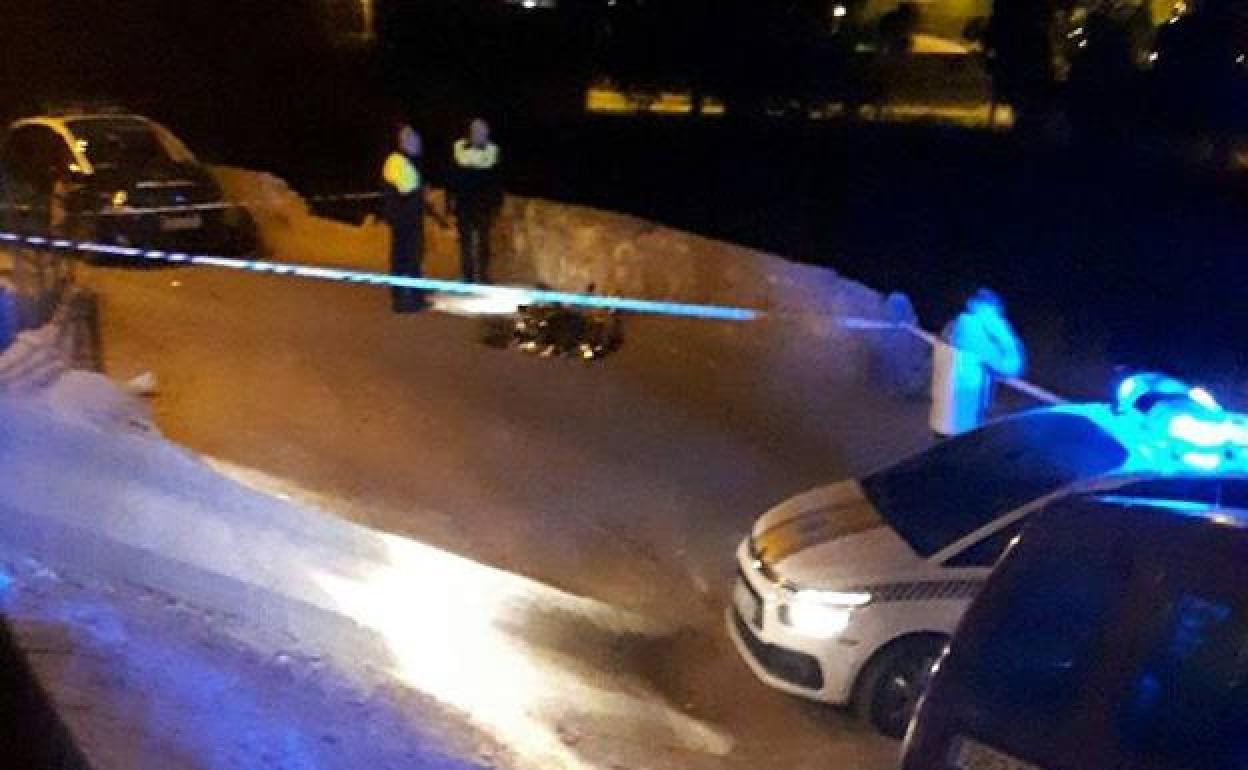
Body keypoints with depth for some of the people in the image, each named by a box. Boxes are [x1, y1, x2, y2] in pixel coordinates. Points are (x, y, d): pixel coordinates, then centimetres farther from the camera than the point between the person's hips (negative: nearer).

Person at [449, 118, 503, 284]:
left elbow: (496, 179, 0)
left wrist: (496, 203, -1)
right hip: (463, 202, 1)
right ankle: (467, 275, 16)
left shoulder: (492, 150, -3)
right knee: (465, 239, 8)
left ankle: (482, 275, 11)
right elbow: (453, 175, 2)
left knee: (483, 240, 3)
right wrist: (452, 198, -1)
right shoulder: (460, 147, -2)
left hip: (483, 203, -1)